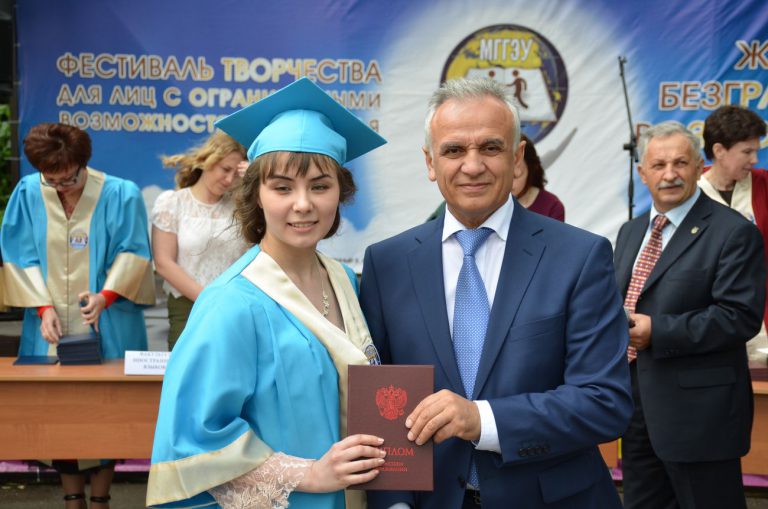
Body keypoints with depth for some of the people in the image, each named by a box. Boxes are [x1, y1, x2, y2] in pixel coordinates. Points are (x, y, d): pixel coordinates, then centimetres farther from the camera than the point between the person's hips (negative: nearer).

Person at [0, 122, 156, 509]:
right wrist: (43, 306, -11)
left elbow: (133, 254, -5)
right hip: (51, 323, 2)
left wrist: (106, 295, -20)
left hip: (106, 327, -2)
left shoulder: (120, 195, -7)